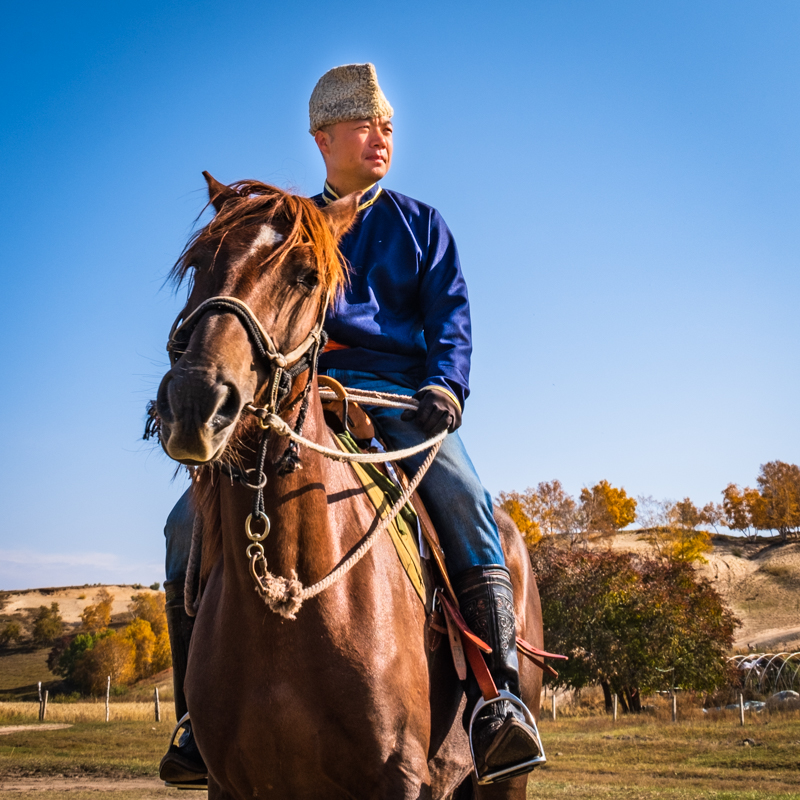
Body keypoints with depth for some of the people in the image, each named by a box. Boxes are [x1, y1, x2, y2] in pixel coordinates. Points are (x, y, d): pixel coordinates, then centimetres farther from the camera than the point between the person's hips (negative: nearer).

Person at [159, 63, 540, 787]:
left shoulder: (420, 224, 17)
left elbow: (449, 313, 6)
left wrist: (447, 385, -14)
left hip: (401, 392, -1)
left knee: (466, 503, -32)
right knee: (190, 525, -16)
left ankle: (498, 698, -27)